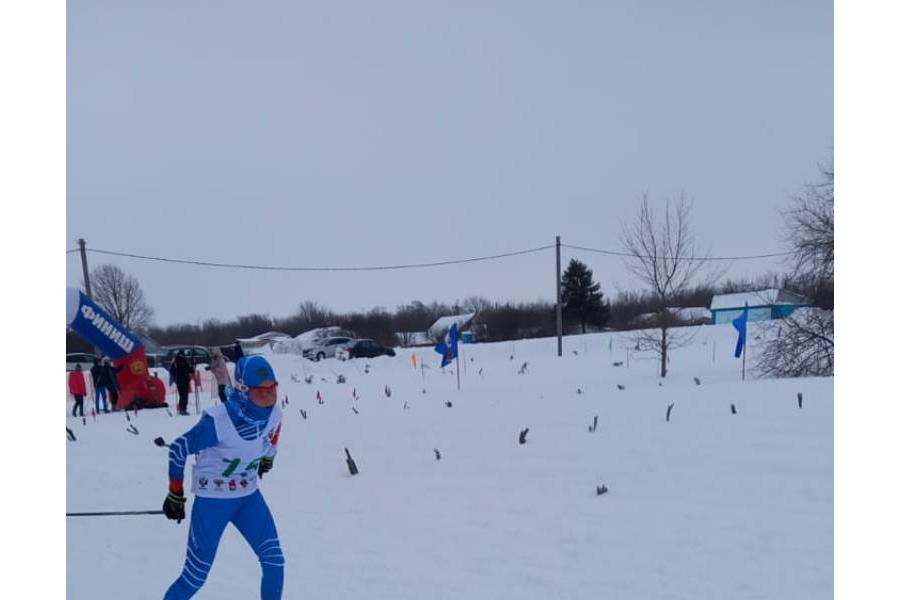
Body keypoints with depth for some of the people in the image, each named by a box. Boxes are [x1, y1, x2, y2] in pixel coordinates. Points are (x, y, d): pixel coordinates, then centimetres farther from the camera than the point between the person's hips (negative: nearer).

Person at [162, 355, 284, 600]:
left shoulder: (274, 414, -14)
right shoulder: (218, 421, -29)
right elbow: (178, 450, -15)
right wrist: (175, 496, -7)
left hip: (249, 495, 5)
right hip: (212, 499, -5)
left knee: (275, 562, -1)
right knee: (195, 576, 2)